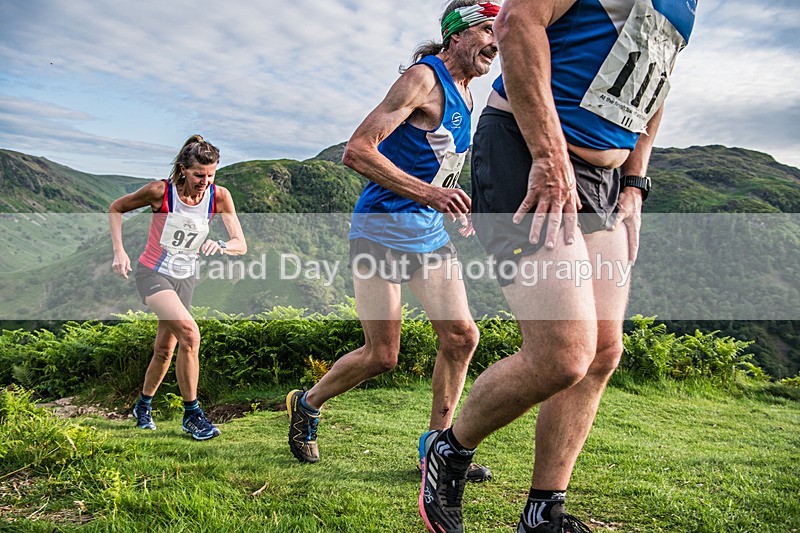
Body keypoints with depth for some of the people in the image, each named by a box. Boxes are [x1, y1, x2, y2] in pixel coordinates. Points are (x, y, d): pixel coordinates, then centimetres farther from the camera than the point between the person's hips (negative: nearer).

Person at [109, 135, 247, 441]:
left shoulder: (219, 197, -12)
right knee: (189, 333, -25)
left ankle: (143, 406, 39)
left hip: (186, 278, 4)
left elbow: (241, 245, -14)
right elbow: (116, 208, -3)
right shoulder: (160, 191, -19)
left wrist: (221, 246, -36)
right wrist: (119, 251, -12)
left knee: (164, 351, 12)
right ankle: (192, 414, -12)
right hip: (153, 273, -4)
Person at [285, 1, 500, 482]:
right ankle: (307, 404, 24)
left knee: (462, 335, -2)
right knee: (382, 356, -3)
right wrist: (428, 194, -31)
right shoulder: (423, 77, -13)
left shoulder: (465, 93, 15)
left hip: (430, 230, 8)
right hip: (383, 226, -8)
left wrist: (455, 206, 14)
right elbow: (357, 151, -23)